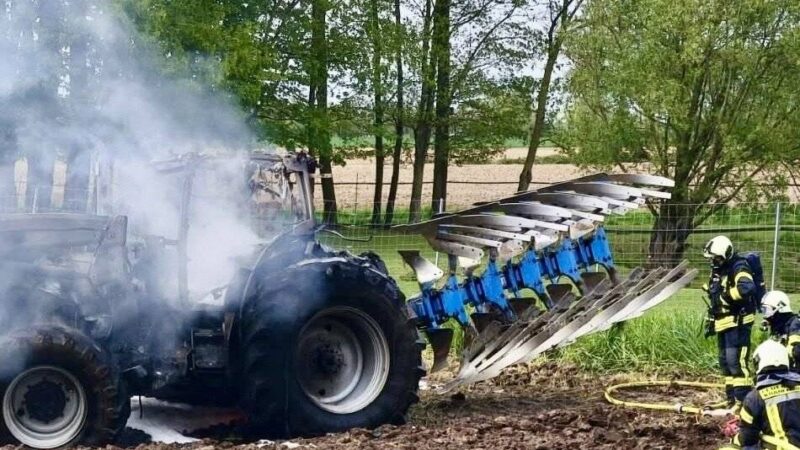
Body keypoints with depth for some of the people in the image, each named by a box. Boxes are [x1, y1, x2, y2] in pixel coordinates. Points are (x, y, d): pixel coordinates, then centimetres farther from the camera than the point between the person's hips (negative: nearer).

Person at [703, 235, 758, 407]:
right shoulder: (718, 270, 14)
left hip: (738, 322, -10)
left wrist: (725, 296, -25)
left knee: (736, 361, -16)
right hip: (723, 323, 10)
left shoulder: (738, 268, -15)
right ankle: (732, 399, 24)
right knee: (725, 362, 15)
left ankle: (743, 400, -14)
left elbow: (746, 288, -37)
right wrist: (711, 322, 23)